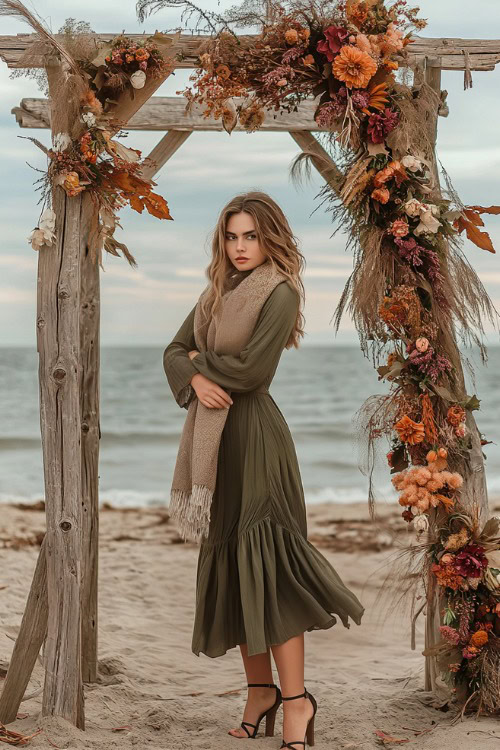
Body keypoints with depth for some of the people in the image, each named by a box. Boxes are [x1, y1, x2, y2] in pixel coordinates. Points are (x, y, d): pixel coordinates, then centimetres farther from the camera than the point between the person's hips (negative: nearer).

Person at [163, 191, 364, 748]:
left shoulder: (281, 293, -8)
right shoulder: (218, 291, 14)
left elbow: (252, 368, -18)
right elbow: (174, 351, 11)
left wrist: (200, 361, -2)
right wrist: (194, 379, -10)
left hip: (256, 434, -8)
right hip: (217, 436, 8)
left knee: (264, 559, -9)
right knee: (227, 562, 8)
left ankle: (296, 699, -3)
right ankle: (260, 690, 18)